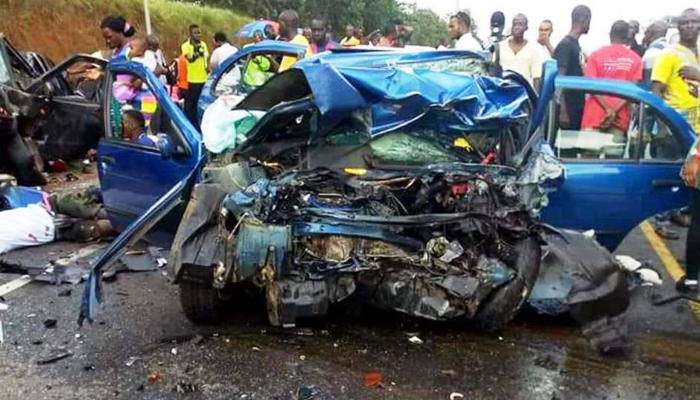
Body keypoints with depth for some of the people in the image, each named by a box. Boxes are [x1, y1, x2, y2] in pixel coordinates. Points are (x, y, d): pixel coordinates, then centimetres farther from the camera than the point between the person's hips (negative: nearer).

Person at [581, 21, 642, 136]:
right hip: (620, 117, 1)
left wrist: (608, 110, -9)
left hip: (595, 114, -1)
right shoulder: (635, 59, 4)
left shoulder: (596, 55, 2)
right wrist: (615, 111, -8)